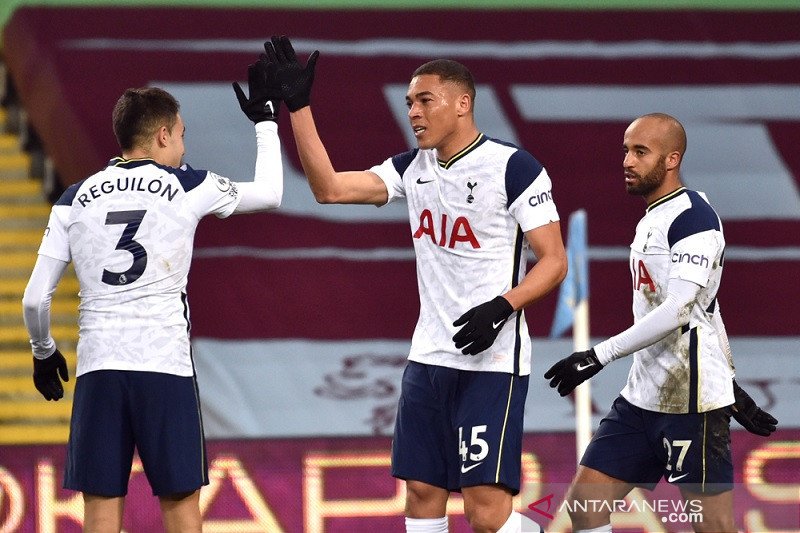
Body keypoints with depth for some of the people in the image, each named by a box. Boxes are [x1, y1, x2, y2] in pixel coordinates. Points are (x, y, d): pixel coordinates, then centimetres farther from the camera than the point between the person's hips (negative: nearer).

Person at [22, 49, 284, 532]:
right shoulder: (187, 188, 2)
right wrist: (266, 120, 31)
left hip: (98, 369, 2)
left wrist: (44, 352, 25)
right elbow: (269, 194, 18)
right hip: (165, 366, -2)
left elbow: (35, 299, 6)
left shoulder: (76, 199, 7)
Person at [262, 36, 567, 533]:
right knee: (422, 491, 8)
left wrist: (503, 306, -25)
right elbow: (329, 188, 6)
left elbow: (554, 261, -10)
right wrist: (299, 106, 2)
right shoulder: (413, 169, 10)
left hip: (492, 361, -7)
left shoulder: (514, 168, -10)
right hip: (430, 358, 7)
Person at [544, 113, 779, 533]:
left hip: (691, 403, -9)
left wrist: (600, 356, -22)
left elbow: (678, 311, -23)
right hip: (643, 399, 9)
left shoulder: (693, 218, -13)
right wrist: (731, 390, 27)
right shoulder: (651, 219, 17)